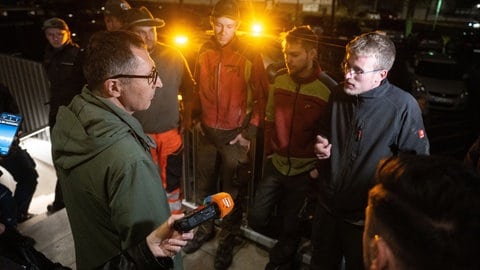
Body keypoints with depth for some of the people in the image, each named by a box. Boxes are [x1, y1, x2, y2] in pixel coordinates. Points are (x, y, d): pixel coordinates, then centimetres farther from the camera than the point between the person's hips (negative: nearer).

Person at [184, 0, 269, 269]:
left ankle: (228, 240, 28)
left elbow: (262, 95, -7)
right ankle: (205, 229, 41)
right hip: (207, 131, 5)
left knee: (233, 191, 8)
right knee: (204, 185, 18)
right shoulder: (205, 50, 4)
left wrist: (250, 132, -9)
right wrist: (196, 118, 8)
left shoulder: (249, 54, -10)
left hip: (235, 134, -4)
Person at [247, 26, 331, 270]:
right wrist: (268, 150, 9)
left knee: (292, 227, 14)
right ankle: (284, 240, 45)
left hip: (305, 171, -4)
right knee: (256, 218, 13)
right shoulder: (280, 79, -1)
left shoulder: (328, 89, -17)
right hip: (276, 164, 5)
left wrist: (321, 167, -11)